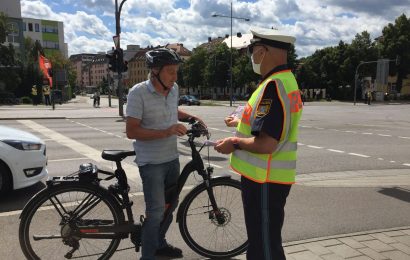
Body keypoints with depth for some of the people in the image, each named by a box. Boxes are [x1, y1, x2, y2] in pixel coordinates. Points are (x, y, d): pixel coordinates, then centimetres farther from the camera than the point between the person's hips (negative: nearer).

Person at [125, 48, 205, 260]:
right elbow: (131, 131, -20)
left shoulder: (173, 89, 1)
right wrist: (166, 132, -28)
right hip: (151, 162, -7)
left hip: (172, 158, 7)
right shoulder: (138, 93, -18)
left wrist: (191, 117, 5)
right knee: (157, 210, -8)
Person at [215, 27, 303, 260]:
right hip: (268, 176, 10)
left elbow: (266, 144, -29)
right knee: (261, 240, 25)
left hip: (265, 180, -10)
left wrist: (234, 142, -14)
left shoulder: (273, 86, -23)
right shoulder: (287, 80, 10)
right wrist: (241, 123, 26)